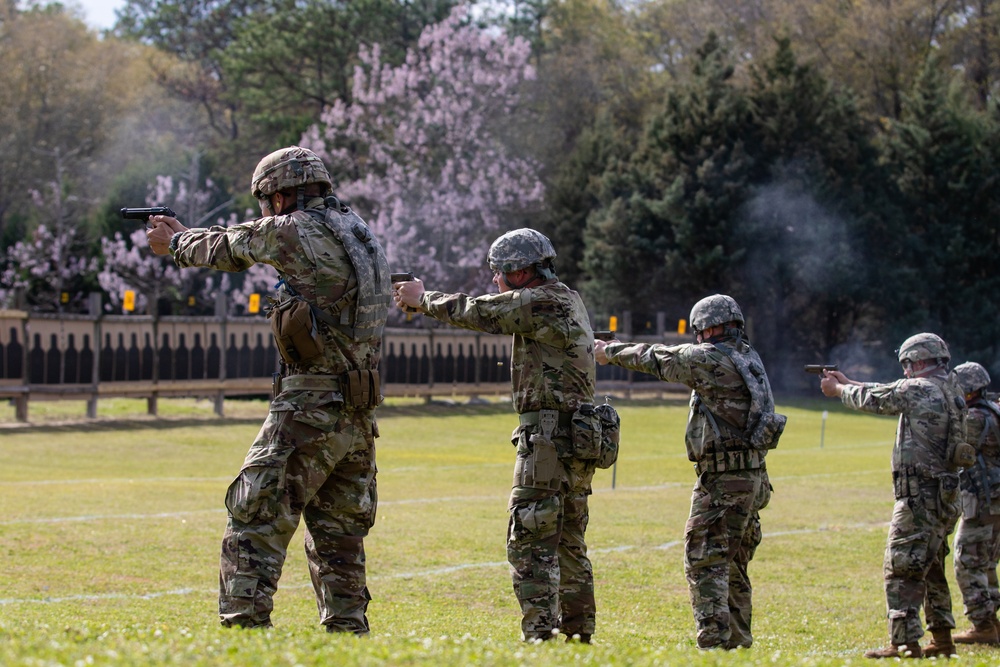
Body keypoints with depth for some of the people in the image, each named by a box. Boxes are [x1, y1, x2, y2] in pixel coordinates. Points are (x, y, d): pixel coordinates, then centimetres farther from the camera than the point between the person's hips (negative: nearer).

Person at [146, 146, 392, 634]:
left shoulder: (298, 232, -8)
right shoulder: (358, 233, 16)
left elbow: (227, 249, 8)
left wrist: (175, 241, 28)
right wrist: (185, 236, 37)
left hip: (311, 408, -8)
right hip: (358, 414, 8)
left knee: (255, 520, -6)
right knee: (338, 534, 16)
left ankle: (244, 626, -13)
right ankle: (347, 632, 18)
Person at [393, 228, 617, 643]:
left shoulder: (541, 303, -13)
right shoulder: (568, 301, 17)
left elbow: (474, 312, -7)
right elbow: (491, 313, 23)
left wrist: (422, 299, 9)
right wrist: (426, 298, 18)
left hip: (548, 438, -10)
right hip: (578, 439, 10)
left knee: (529, 545, -9)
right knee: (569, 546, 14)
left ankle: (539, 637, -13)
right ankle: (577, 637, 17)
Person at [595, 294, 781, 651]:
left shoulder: (708, 358, -11)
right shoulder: (748, 357, 14)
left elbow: (656, 358, 1)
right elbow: (677, 358, 25)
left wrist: (610, 351, 18)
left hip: (722, 480, -9)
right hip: (753, 478, 9)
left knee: (704, 562, -7)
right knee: (733, 567, 16)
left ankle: (714, 642, -14)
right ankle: (738, 642, 20)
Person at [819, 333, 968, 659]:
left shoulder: (920, 390, -13)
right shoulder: (950, 391, 14)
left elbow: (873, 399, 0)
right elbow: (888, 393, 25)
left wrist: (837, 389, 19)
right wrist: (847, 381, 30)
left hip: (920, 495, -9)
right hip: (946, 497, 9)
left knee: (901, 570, -8)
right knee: (931, 570, 19)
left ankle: (905, 643, -12)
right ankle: (942, 639, 23)